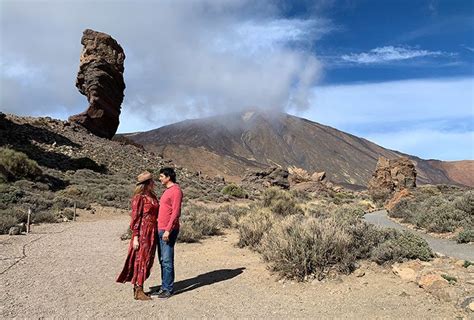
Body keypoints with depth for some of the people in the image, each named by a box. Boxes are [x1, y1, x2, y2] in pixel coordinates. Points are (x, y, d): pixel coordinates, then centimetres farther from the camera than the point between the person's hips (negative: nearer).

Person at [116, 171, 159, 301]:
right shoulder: (139, 197, -12)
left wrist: (155, 234, 14)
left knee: (148, 260, 12)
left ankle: (138, 287, 24)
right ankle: (138, 291, 9)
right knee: (141, 260, -1)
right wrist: (135, 237, -15)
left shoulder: (152, 196, 11)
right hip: (142, 233, -8)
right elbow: (135, 218, -13)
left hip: (152, 233, 8)